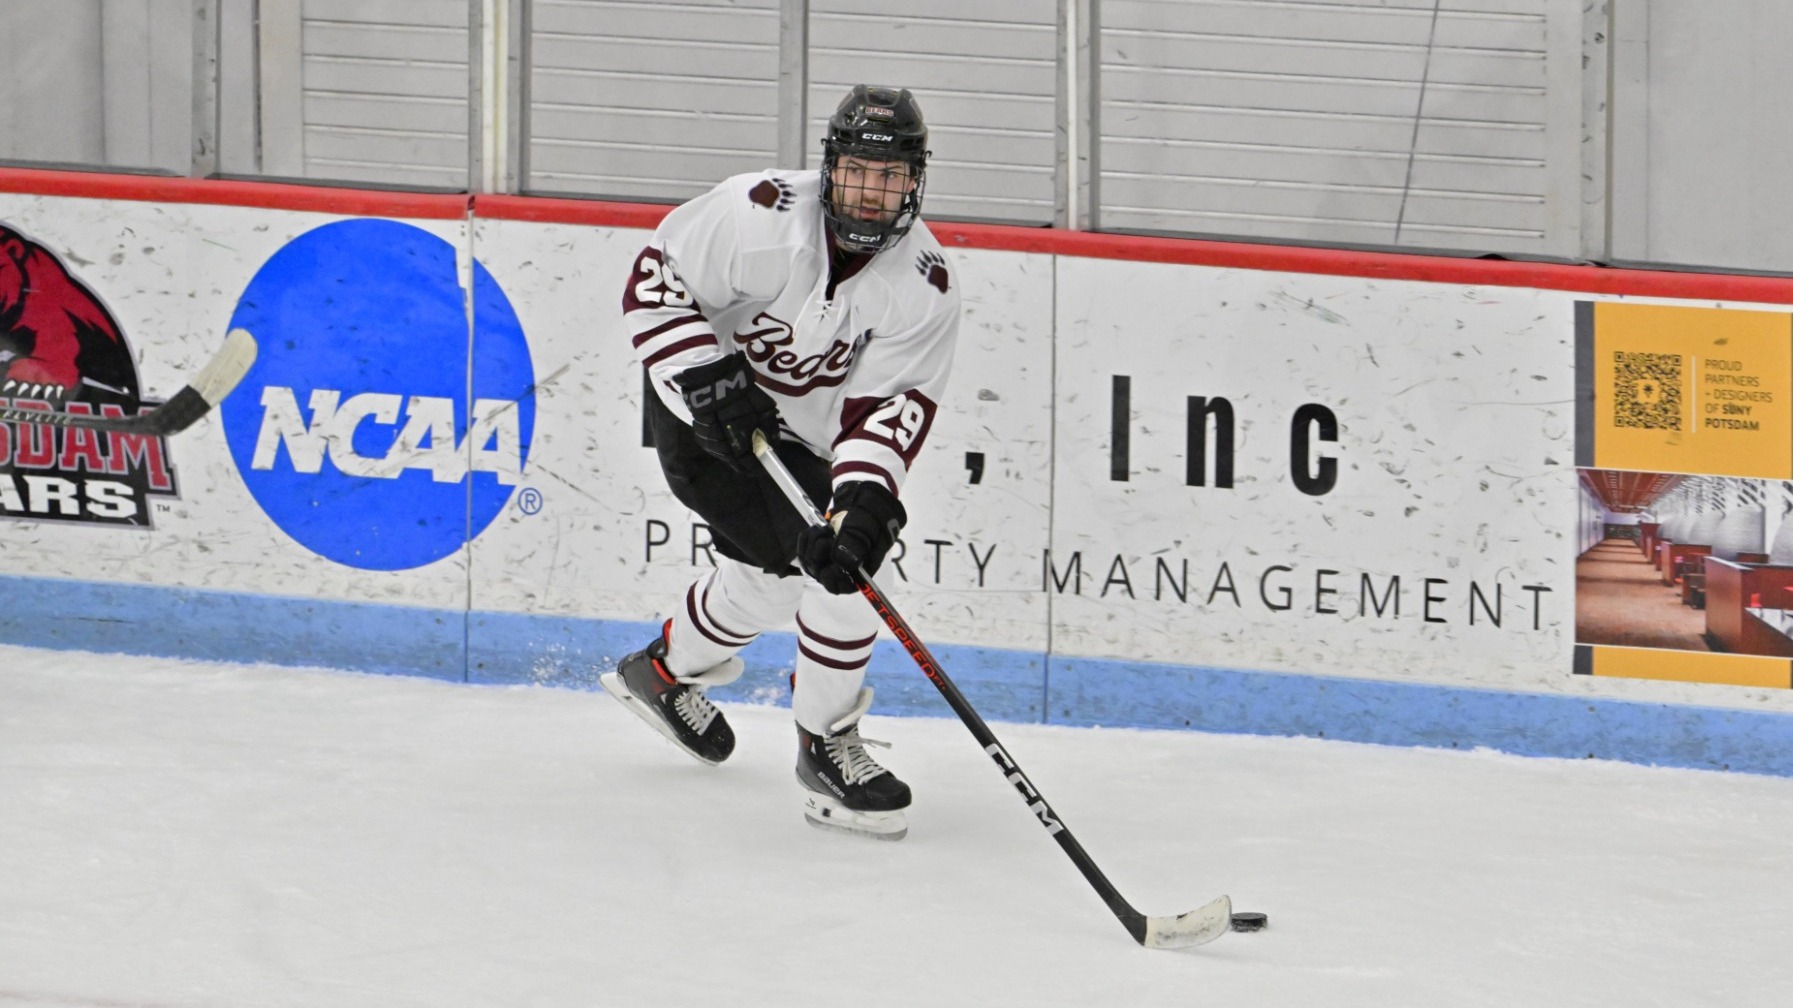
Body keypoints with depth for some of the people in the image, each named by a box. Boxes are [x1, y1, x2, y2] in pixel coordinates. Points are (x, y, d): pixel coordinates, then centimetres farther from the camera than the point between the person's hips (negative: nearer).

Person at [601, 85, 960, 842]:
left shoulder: (925, 287, -17)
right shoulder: (761, 216, -27)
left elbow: (888, 408, -21)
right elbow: (655, 282, -18)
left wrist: (865, 498, -38)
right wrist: (710, 382, -29)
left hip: (800, 437, 6)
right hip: (702, 414, -6)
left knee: (772, 572, 14)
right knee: (827, 563, -17)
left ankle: (666, 670, 41)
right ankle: (826, 747, 0)